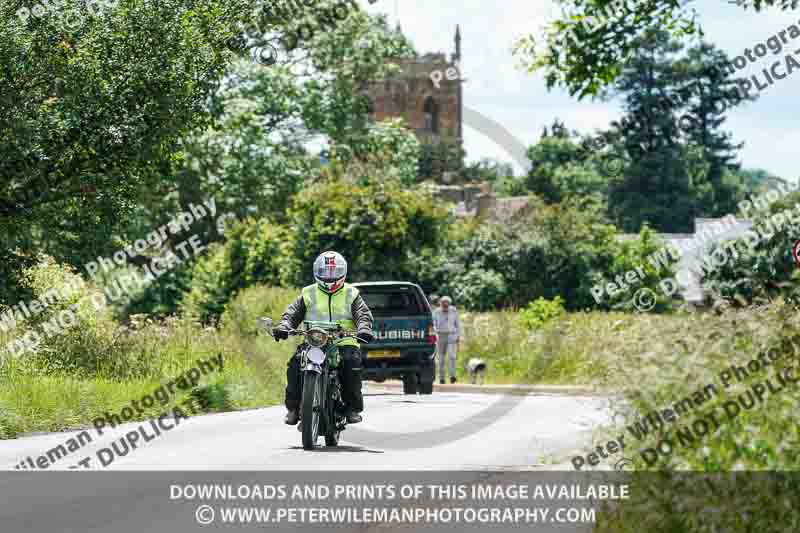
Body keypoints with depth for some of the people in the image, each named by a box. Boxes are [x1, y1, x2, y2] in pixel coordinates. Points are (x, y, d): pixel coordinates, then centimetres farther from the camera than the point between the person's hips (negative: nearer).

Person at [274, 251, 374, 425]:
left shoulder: (351, 294, 12)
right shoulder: (308, 294, 15)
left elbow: (363, 314, 0)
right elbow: (292, 312, 8)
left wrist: (364, 328, -23)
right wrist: (283, 326, -13)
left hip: (344, 343, -1)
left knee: (352, 362, -31)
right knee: (295, 363, -25)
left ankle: (353, 408, -18)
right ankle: (293, 407, -14)